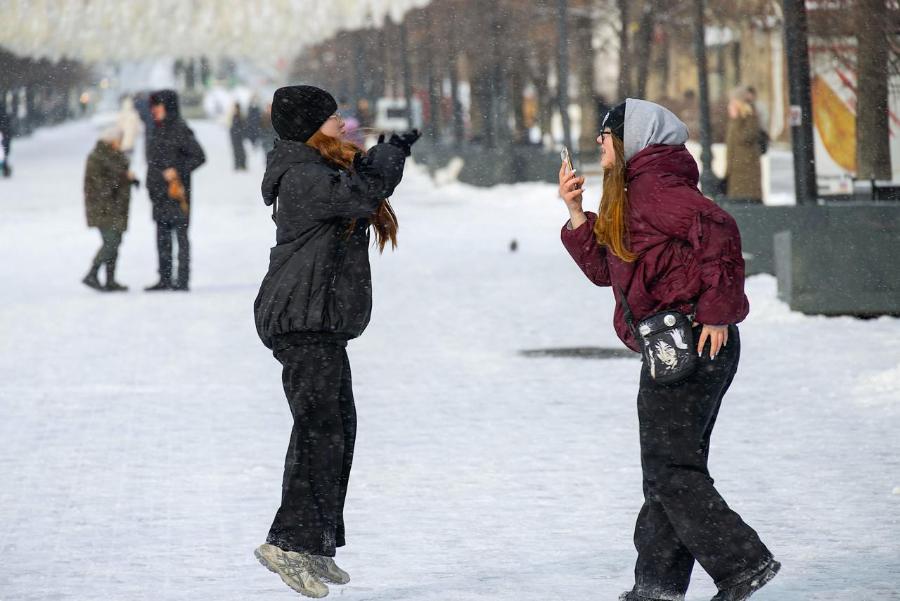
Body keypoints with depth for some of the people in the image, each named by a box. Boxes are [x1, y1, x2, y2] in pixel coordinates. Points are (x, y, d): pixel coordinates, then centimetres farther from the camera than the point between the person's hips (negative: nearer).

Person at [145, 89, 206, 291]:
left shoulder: (180, 130, -10)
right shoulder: (156, 129, 13)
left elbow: (199, 157, -11)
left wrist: (178, 171, -19)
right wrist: (151, 185, 14)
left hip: (176, 191, -8)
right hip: (159, 192, 8)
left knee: (180, 233, -5)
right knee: (162, 236, 10)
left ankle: (183, 280, -5)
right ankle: (165, 279, 15)